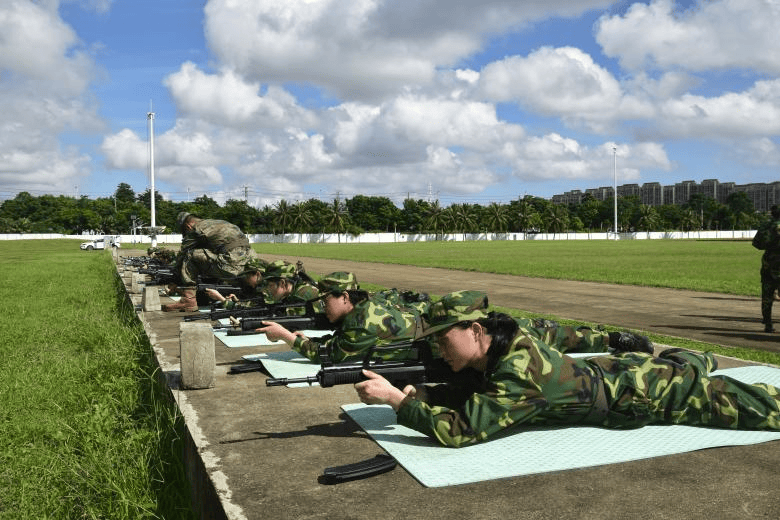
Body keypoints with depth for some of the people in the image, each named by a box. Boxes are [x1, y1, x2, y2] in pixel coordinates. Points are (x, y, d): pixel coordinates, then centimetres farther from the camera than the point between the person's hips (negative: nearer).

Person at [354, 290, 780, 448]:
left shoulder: (519, 374, -36)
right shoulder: (496, 351, -10)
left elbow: (460, 430, -40)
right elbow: (467, 392, 3)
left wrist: (395, 399, -39)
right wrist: (412, 391, -13)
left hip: (646, 394, -6)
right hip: (614, 371, 7)